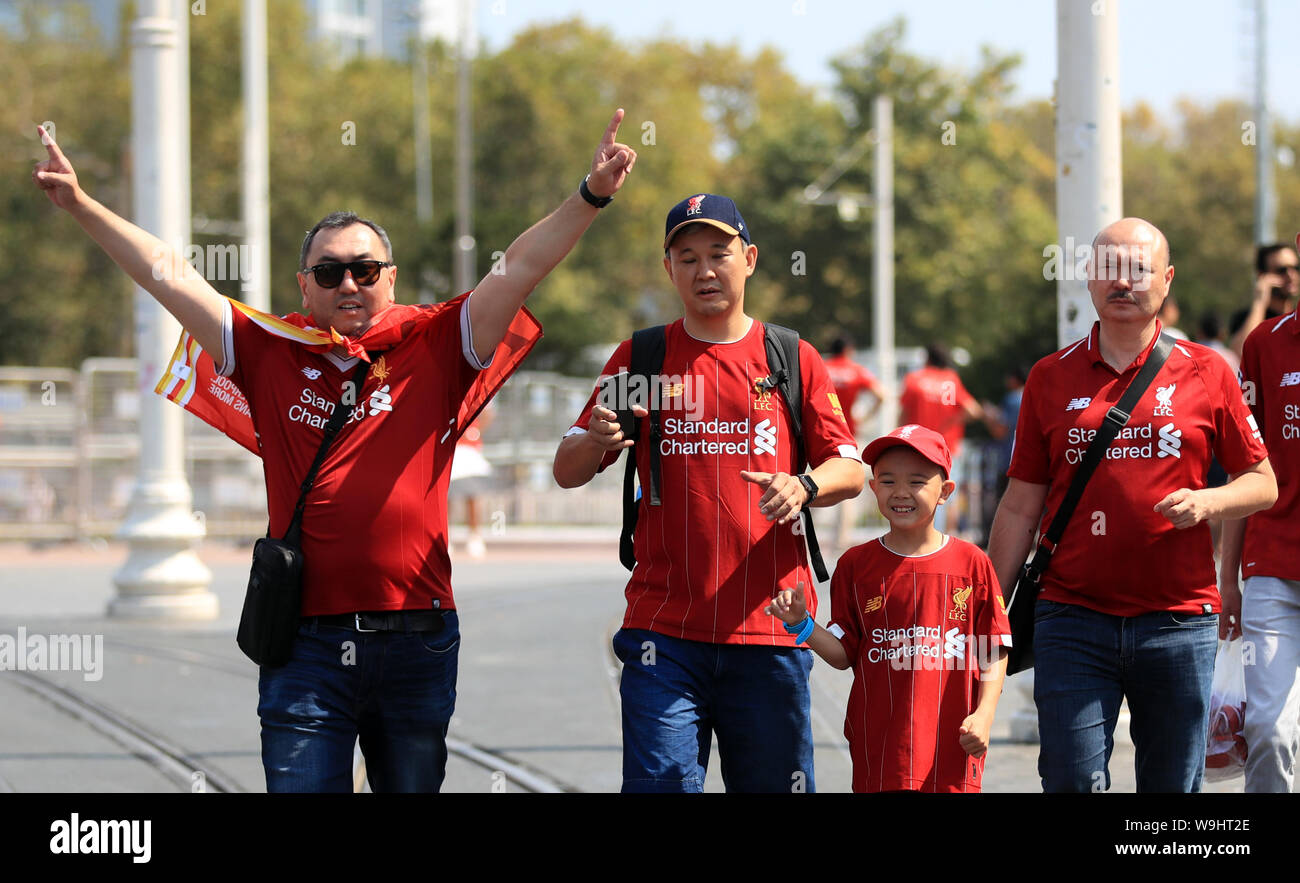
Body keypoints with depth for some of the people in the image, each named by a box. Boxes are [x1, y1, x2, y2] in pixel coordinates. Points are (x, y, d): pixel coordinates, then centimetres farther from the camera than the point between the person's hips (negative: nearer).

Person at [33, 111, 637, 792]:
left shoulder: (434, 347, 4)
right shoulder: (272, 353, 7)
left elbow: (520, 267, -1)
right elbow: (167, 274, 8)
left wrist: (589, 198, -12)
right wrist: (80, 205, 6)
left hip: (417, 639, 0)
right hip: (307, 640, 0)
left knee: (413, 787, 11)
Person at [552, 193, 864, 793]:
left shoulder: (793, 359, 10)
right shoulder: (640, 358, 9)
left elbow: (850, 471, 8)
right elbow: (568, 472, 7)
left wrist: (804, 486, -14)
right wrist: (596, 441, -17)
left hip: (770, 629, 1)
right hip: (665, 631, -1)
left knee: (775, 783, 3)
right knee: (661, 785, -11)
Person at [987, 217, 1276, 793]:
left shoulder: (1204, 373, 5)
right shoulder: (1050, 378, 8)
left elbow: (1262, 483, 9)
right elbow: (1021, 506, 10)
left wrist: (1205, 503, -11)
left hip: (1178, 617, 0)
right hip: (1072, 618, 0)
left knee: (1174, 785, 4)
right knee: (1072, 782, -7)